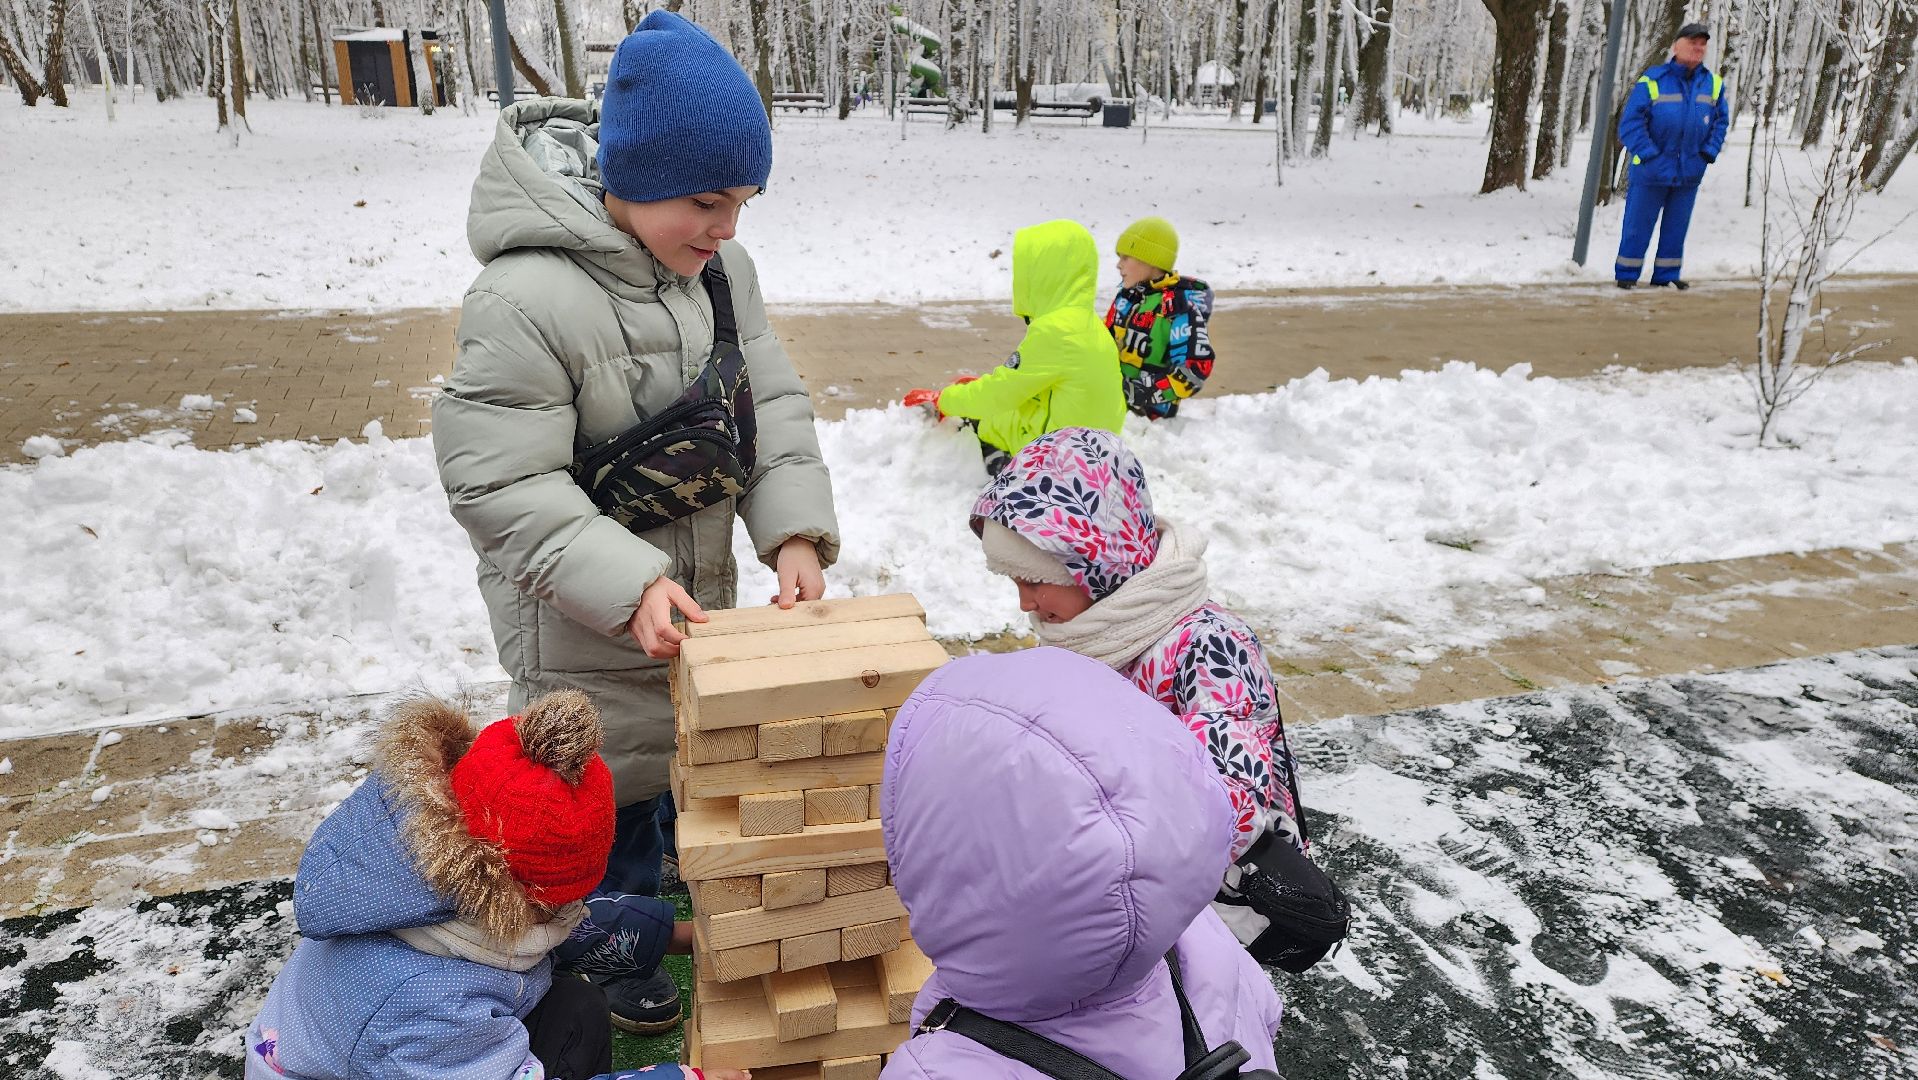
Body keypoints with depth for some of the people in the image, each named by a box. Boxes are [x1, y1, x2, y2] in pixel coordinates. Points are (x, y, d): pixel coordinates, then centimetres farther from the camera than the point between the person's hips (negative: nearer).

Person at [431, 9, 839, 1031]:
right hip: (578, 622, -6)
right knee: (613, 781, 11)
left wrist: (795, 531, -15)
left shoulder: (717, 265, -5)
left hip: (696, 584, 7)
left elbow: (770, 402, -1)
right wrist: (630, 587, -33)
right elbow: (501, 486, -25)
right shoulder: (524, 297, -28)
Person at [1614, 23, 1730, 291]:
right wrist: (1648, 154, -16)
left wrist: (1708, 153, 2)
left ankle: (1667, 274, 21)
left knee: (1676, 227, 11)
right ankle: (1627, 274, 12)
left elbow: (1721, 120, 15)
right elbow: (1630, 121, -12)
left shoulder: (1713, 84, 6)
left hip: (1690, 172, 4)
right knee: (1638, 225, 2)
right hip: (1652, 170, -4)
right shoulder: (1652, 81, -9)